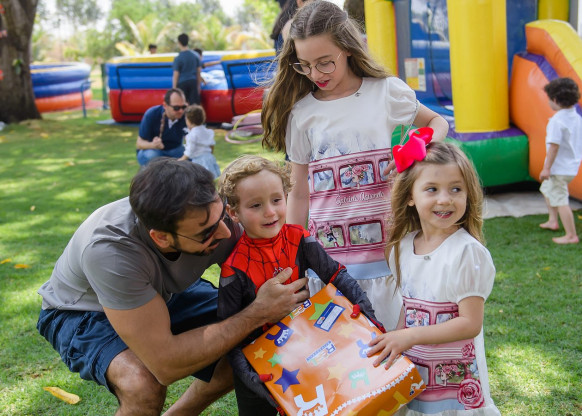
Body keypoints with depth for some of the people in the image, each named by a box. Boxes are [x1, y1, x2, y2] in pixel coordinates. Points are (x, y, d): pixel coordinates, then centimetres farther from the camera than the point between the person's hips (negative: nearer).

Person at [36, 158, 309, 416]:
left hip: (162, 293, 5)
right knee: (144, 384, -35)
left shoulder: (211, 211, -28)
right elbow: (166, 363, -39)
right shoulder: (108, 250, -42)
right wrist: (259, 312, -37)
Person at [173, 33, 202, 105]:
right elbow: (199, 71, 8)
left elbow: (176, 75, -10)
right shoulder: (195, 55, 2)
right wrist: (198, 85, 17)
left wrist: (174, 88, -3)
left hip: (182, 83, -4)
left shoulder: (178, 58, -12)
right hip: (193, 82, 4)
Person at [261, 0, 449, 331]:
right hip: (328, 251, 1)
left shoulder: (386, 92, 0)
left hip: (384, 245, 0)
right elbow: (300, 192, 7)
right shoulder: (301, 113, 2)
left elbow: (437, 123, 17)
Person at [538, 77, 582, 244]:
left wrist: (547, 168, -20)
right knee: (547, 189, 29)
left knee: (560, 199, -5)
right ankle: (552, 221, 41)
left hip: (560, 168, -10)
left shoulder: (557, 120, -21)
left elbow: (554, 145, -24)